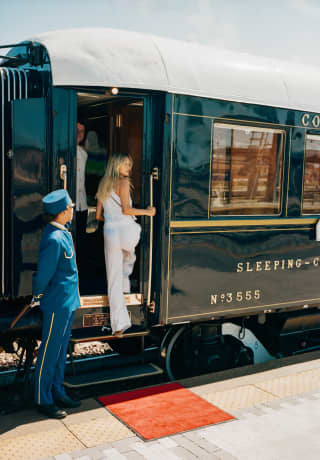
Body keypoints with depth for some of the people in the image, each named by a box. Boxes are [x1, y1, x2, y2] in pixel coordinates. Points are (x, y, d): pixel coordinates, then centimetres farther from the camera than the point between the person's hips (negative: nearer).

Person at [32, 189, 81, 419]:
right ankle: (43, 400, 18)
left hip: (68, 302, 9)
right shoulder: (54, 239, -24)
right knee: (49, 353, 4)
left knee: (61, 350, 19)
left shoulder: (62, 233, 7)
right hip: (57, 304, -9)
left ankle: (57, 392, 32)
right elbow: (44, 274, -19)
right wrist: (37, 297, -3)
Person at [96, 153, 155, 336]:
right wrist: (147, 212, -3)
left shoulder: (103, 185, 15)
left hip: (110, 233, 5)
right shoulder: (123, 182, -5)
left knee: (114, 280, 5)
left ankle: (119, 325, 5)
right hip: (127, 230, -5)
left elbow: (99, 215, 18)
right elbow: (126, 209, -14)